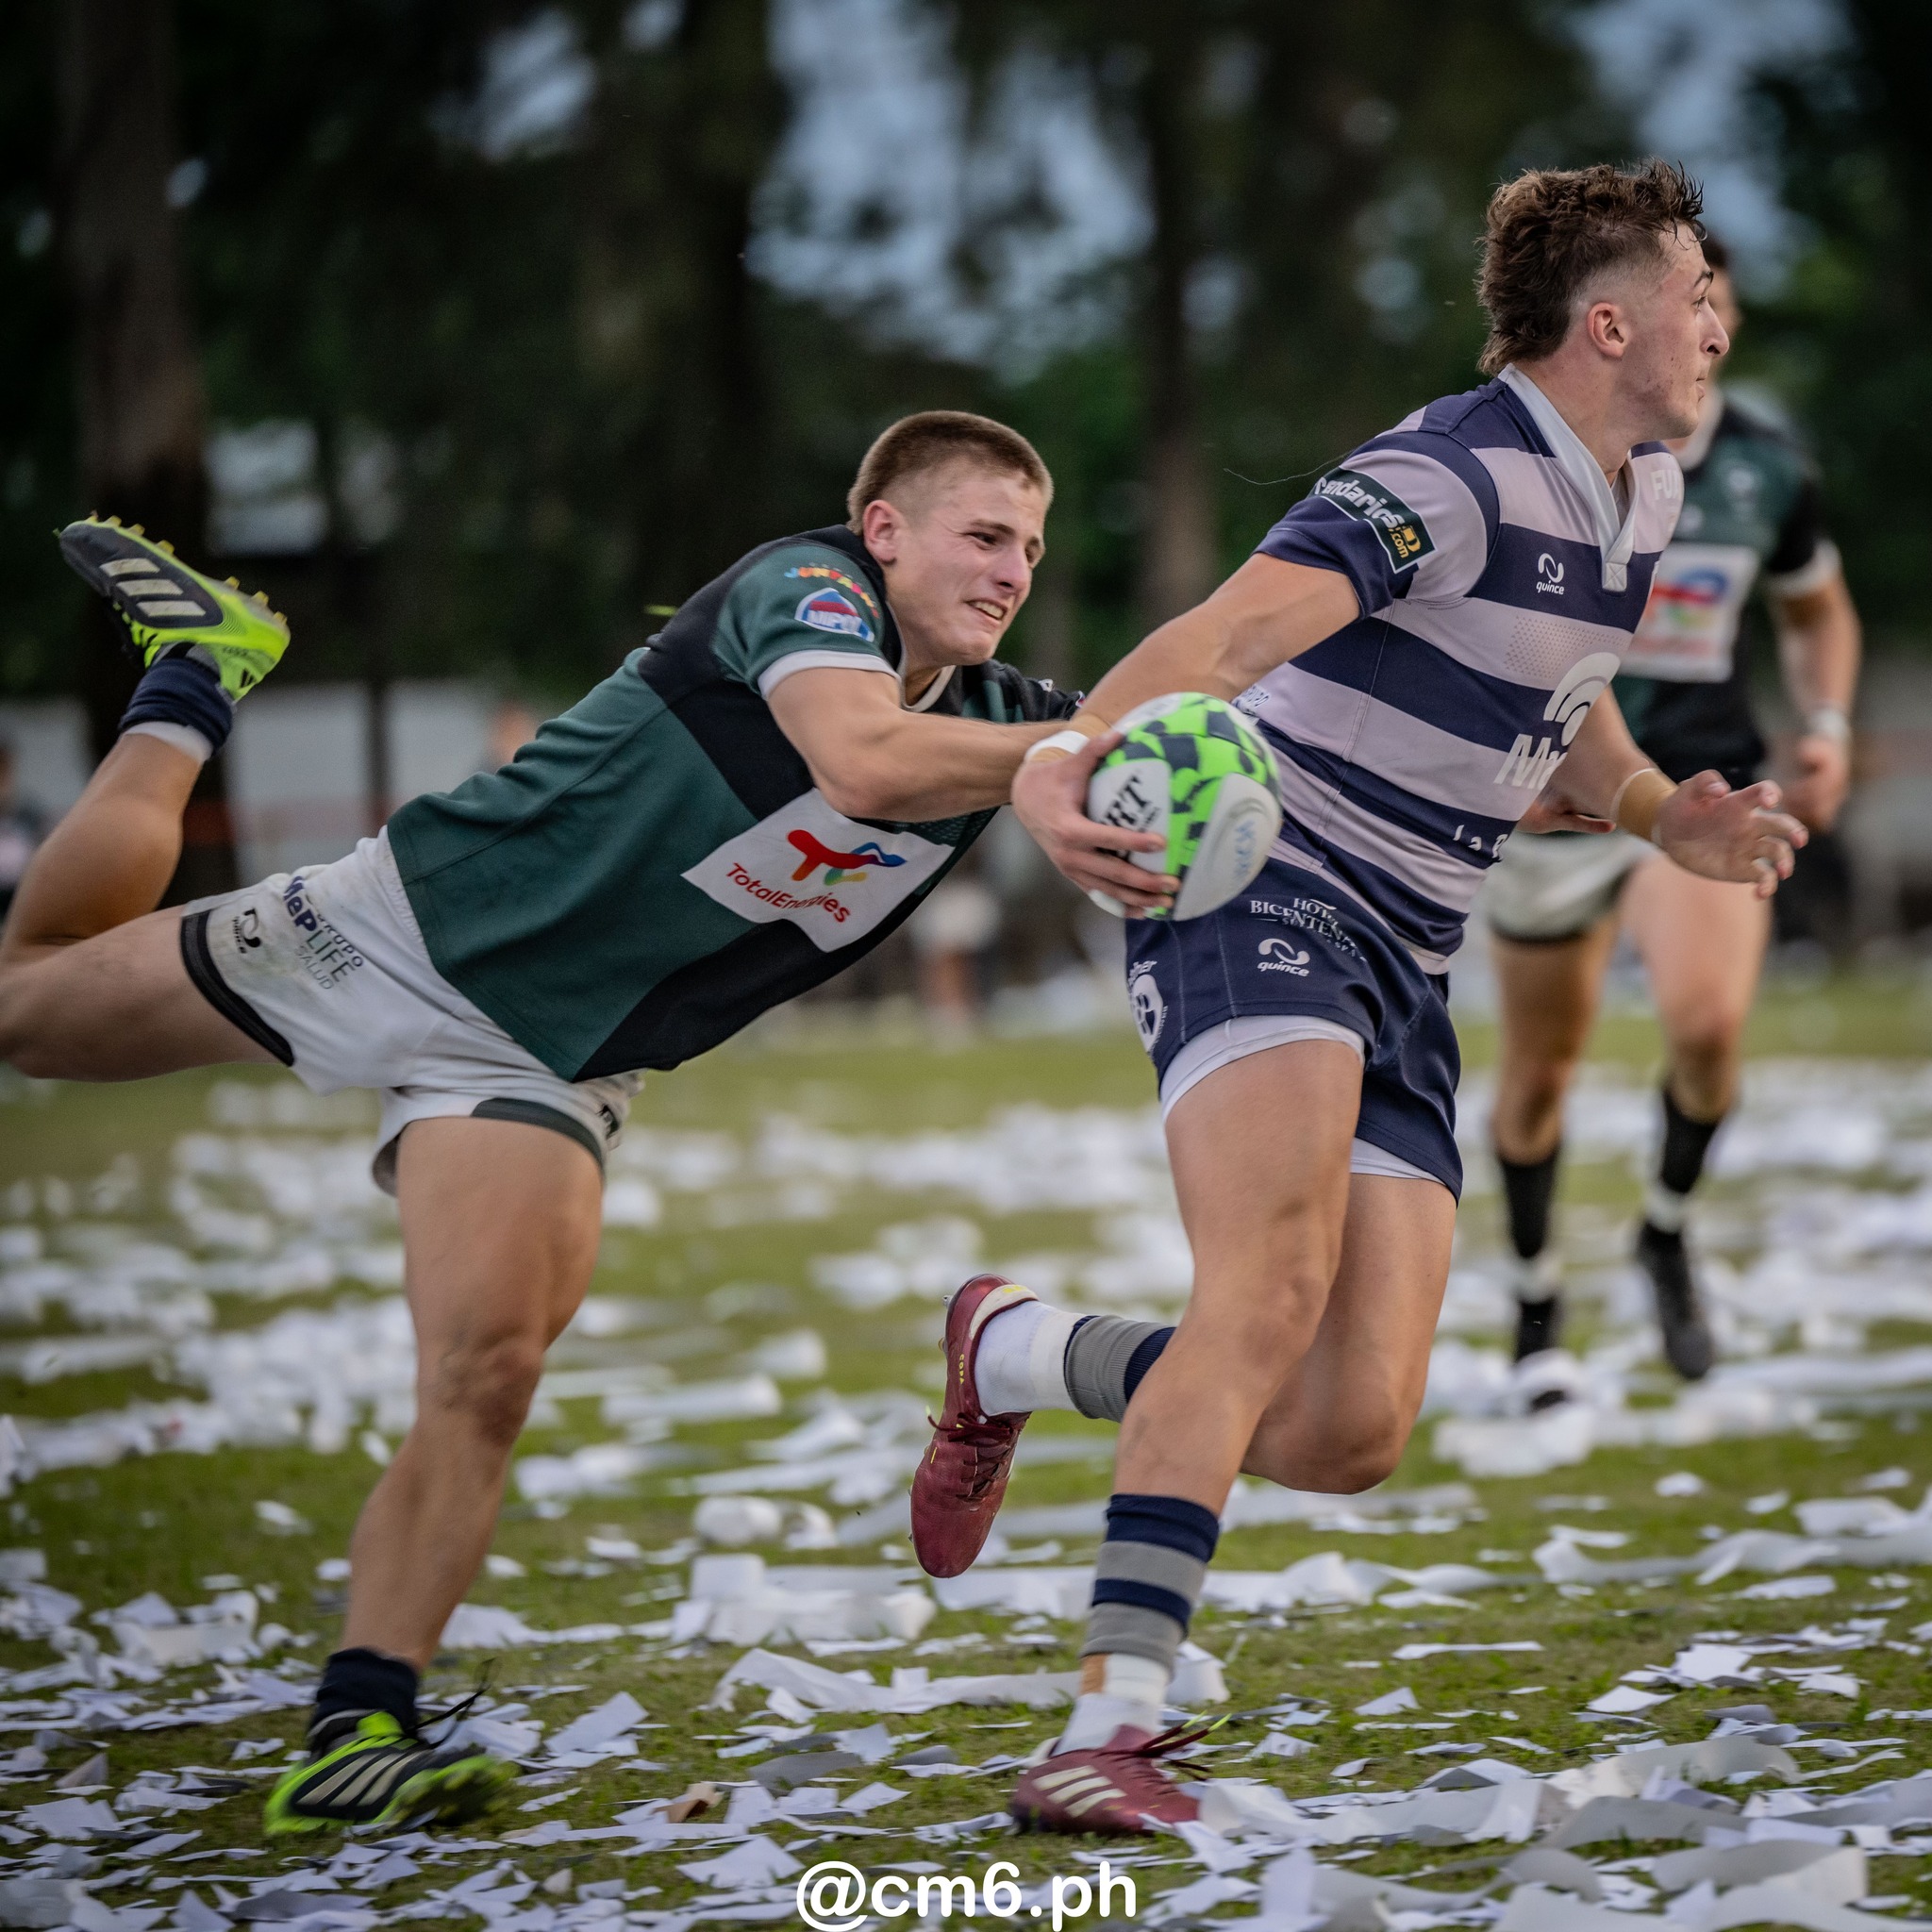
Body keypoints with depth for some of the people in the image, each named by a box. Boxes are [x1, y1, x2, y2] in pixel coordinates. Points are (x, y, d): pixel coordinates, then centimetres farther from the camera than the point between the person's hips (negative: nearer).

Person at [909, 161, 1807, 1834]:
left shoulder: (1643, 494, 14)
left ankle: (1016, 1354, 22)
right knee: (1273, 1289, -30)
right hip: (1264, 897, -8)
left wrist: (1663, 816, 8)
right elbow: (1233, 626, -32)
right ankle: (1114, 1726, -32)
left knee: (1352, 1429, -4)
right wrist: (1067, 757, -51)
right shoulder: (1446, 482, -16)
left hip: (1405, 976, 8)